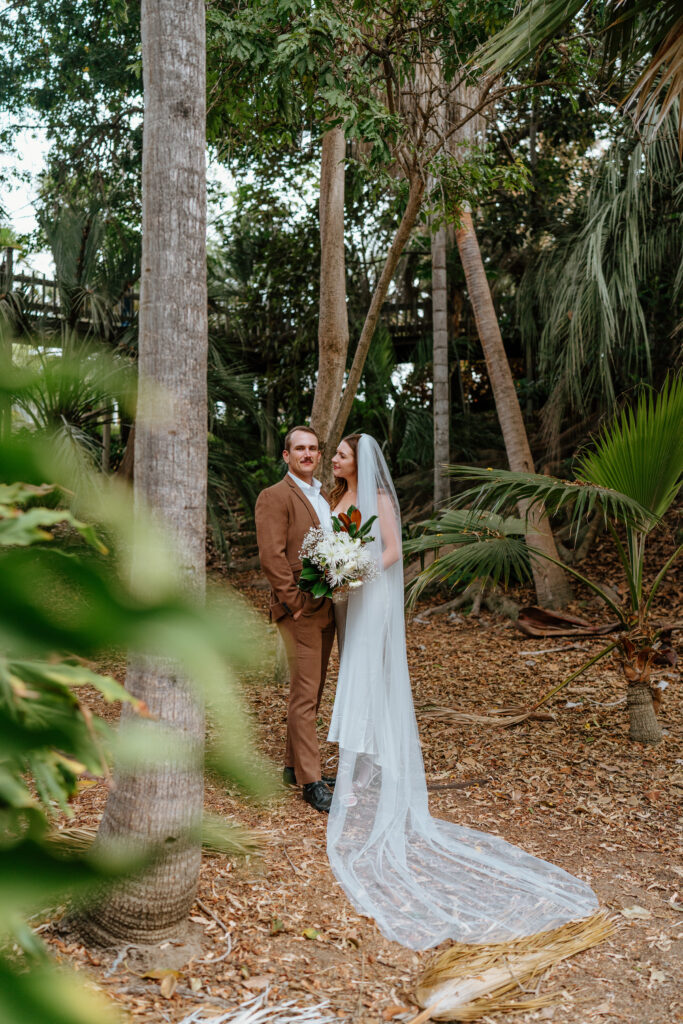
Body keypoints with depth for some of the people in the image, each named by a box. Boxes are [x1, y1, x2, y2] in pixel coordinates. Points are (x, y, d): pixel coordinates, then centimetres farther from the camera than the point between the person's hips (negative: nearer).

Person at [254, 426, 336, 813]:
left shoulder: (325, 497, 17)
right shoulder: (275, 497, -8)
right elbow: (272, 556, -16)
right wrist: (294, 601, -17)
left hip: (327, 607, 8)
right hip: (300, 610, -8)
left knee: (312, 693, 15)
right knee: (304, 696, -4)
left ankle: (295, 766, 27)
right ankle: (312, 781, 4)